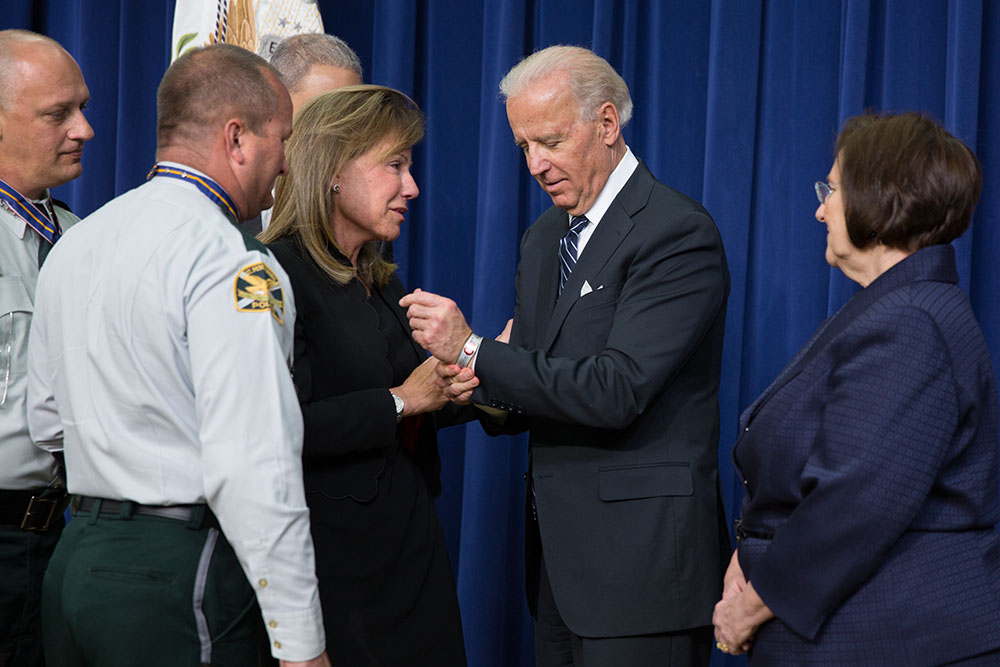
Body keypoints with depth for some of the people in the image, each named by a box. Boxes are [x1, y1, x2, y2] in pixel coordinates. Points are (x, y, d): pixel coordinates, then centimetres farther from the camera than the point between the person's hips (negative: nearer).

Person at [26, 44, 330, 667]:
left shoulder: (72, 245, 11)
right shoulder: (230, 261, -15)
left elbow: (48, 422, 20)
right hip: (180, 577, -8)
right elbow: (251, 470, -22)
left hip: (72, 559, 9)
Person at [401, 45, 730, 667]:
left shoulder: (678, 232, -13)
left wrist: (474, 351, -19)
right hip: (558, 550, 8)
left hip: (640, 555, -8)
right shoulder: (544, 238, 15)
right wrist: (493, 396, -5)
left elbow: (616, 390, -22)